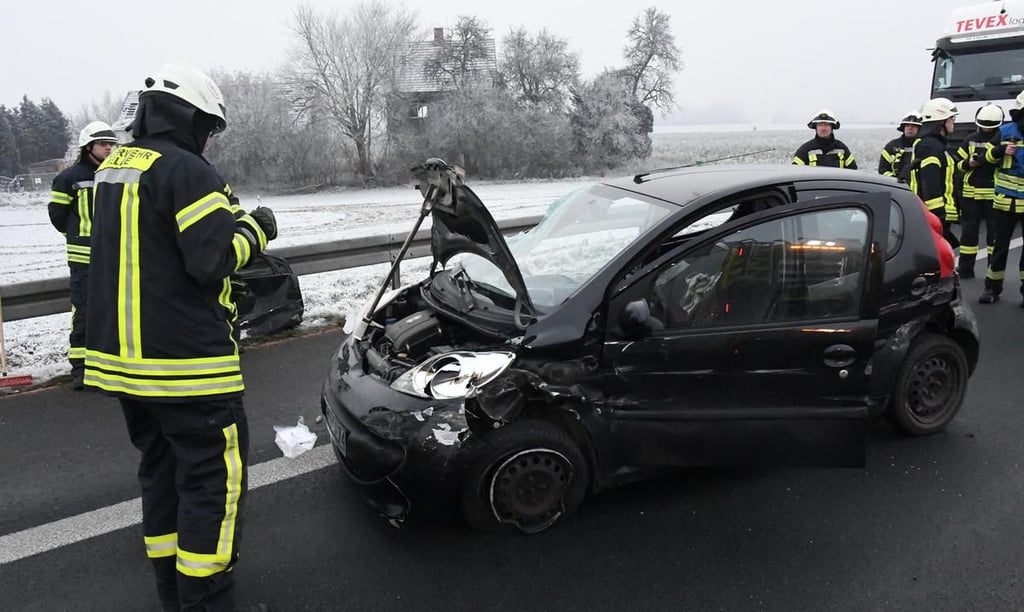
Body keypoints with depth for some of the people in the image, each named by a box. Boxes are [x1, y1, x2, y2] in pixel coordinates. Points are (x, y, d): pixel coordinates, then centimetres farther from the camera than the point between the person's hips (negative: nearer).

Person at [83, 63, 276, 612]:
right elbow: (216, 258, -19)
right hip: (183, 360, -9)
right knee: (214, 478, 0)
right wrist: (255, 230, -2)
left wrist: (226, 221, 14)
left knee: (161, 469, 19)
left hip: (120, 355, 9)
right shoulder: (185, 170, -14)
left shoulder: (112, 167, 13)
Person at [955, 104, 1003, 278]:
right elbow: (958, 163, 13)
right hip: (971, 193, 3)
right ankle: (965, 269, 15)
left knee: (994, 233, 4)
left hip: (994, 194, -3)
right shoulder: (970, 140, 10)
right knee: (968, 231, 7)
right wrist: (969, 163, -9)